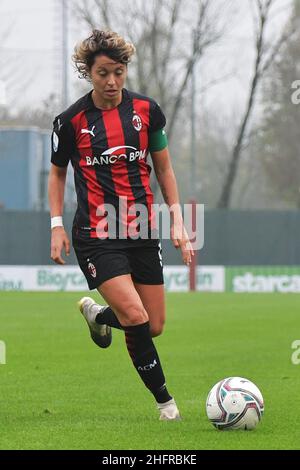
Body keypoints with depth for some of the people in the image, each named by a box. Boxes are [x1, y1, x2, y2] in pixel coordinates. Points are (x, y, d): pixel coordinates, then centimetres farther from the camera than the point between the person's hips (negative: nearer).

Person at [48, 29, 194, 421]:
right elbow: (57, 172, 10)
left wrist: (177, 219, 5)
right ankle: (164, 399, -1)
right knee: (135, 317, -20)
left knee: (155, 327, 4)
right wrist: (57, 226, 1)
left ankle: (96, 314, 36)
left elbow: (164, 168, 12)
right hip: (96, 237, -4)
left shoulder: (147, 110, 1)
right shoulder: (71, 120, -5)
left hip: (142, 232, 4)